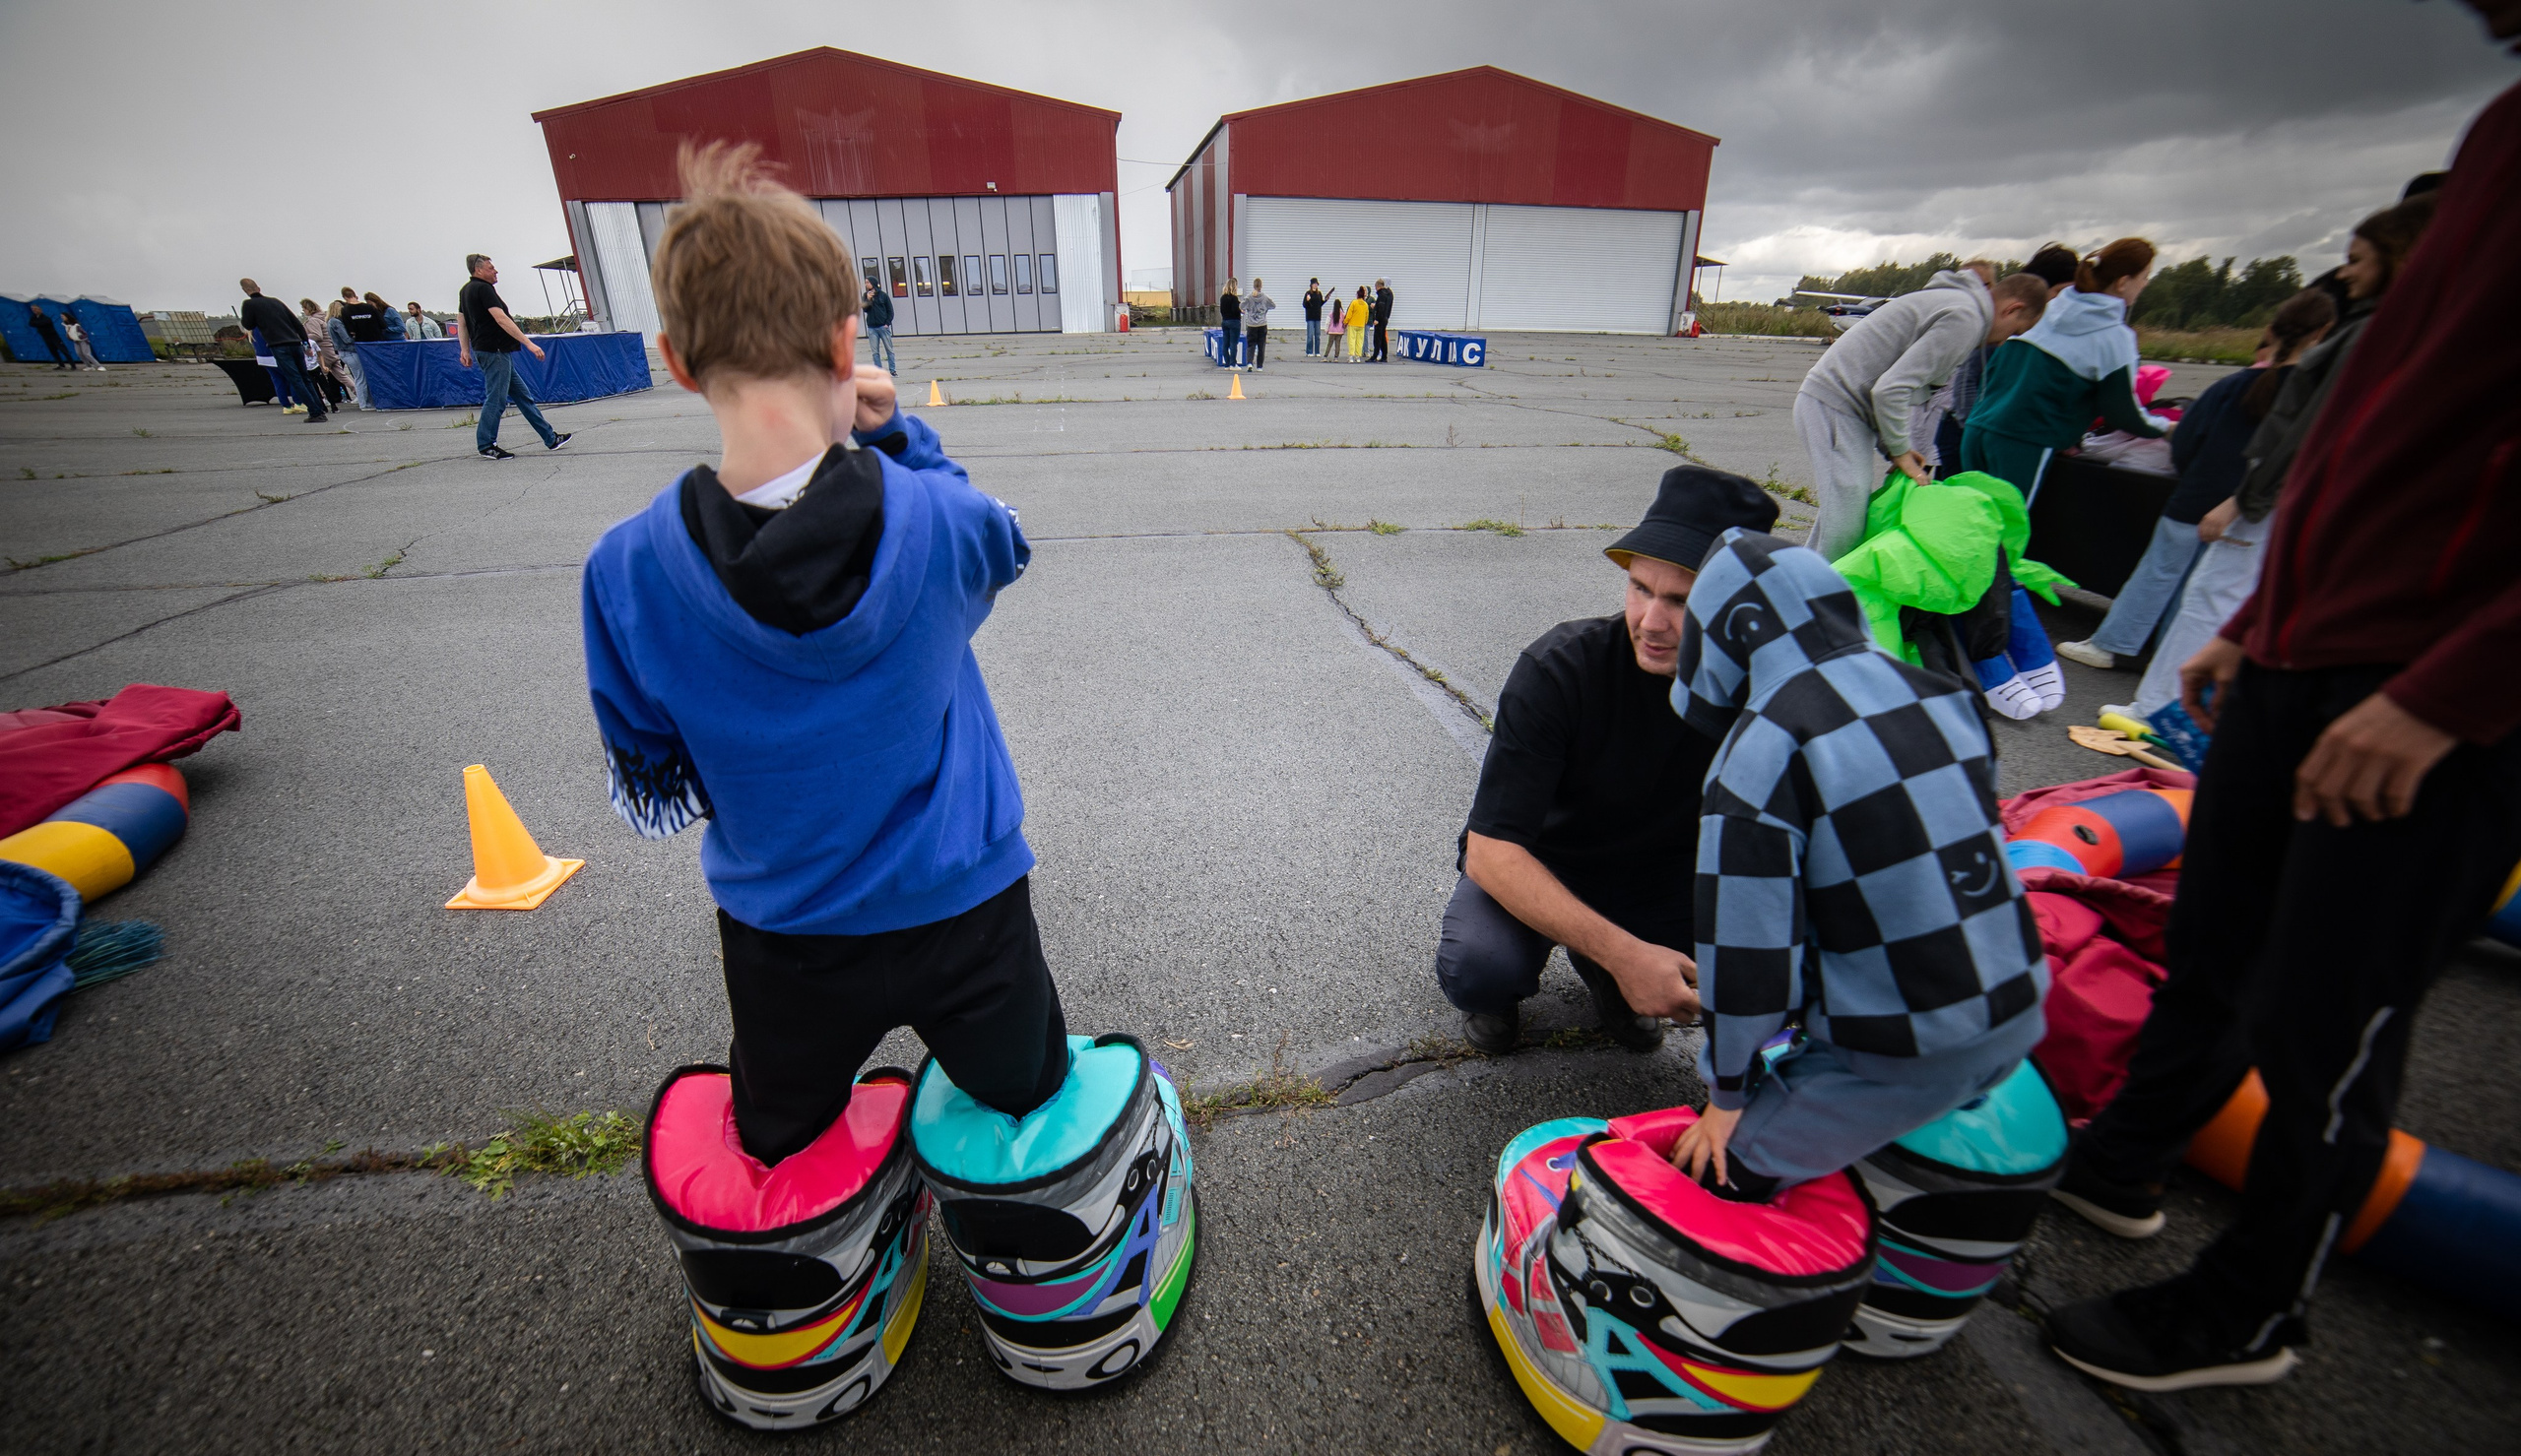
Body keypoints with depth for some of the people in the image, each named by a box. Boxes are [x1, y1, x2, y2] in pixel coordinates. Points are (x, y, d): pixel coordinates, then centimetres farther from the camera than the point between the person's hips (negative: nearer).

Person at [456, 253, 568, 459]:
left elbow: (461, 322, 20)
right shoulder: (483, 289, -12)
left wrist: (465, 349, 21)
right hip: (495, 351, -11)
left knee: (522, 395, 11)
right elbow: (501, 319, -21)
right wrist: (528, 343, -25)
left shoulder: (466, 290, 18)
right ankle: (486, 446, -4)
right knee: (496, 399, -7)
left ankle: (550, 438, 13)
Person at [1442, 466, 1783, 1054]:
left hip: (1662, 879, 4)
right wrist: (1623, 953, -39)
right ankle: (1504, 981, 8)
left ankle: (1604, 973, 11)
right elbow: (1491, 850, -31)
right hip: (1535, 871, -3)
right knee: (1477, 970, -33)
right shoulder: (1558, 668, -27)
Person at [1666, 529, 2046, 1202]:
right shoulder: (1940, 693, 2)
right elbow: (1981, 839, 16)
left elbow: (1748, 951, -18)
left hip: (1899, 1054, -7)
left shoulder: (1762, 753, -20)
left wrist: (1727, 1094, -3)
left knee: (1714, 1177, 4)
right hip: (2017, 1017, 7)